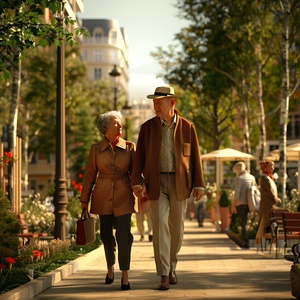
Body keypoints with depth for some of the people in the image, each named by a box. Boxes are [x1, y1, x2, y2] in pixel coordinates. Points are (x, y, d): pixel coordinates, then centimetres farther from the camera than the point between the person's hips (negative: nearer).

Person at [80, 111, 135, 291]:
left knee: (124, 235, -11)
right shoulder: (96, 149, 1)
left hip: (123, 196, -1)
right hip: (103, 196, 1)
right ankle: (110, 269, 31)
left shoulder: (130, 147, 1)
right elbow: (90, 174, 5)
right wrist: (84, 199, 5)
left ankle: (125, 276, -7)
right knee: (107, 235, 10)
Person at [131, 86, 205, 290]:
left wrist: (199, 185, -3)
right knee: (160, 227, -10)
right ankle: (164, 275, -7)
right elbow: (139, 157, 1)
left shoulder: (187, 127, 1)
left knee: (176, 228, 8)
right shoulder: (147, 127, 2)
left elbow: (195, 157, 2)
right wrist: (137, 182, -10)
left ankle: (171, 265, 30)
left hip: (180, 184, 1)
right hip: (156, 184, -1)